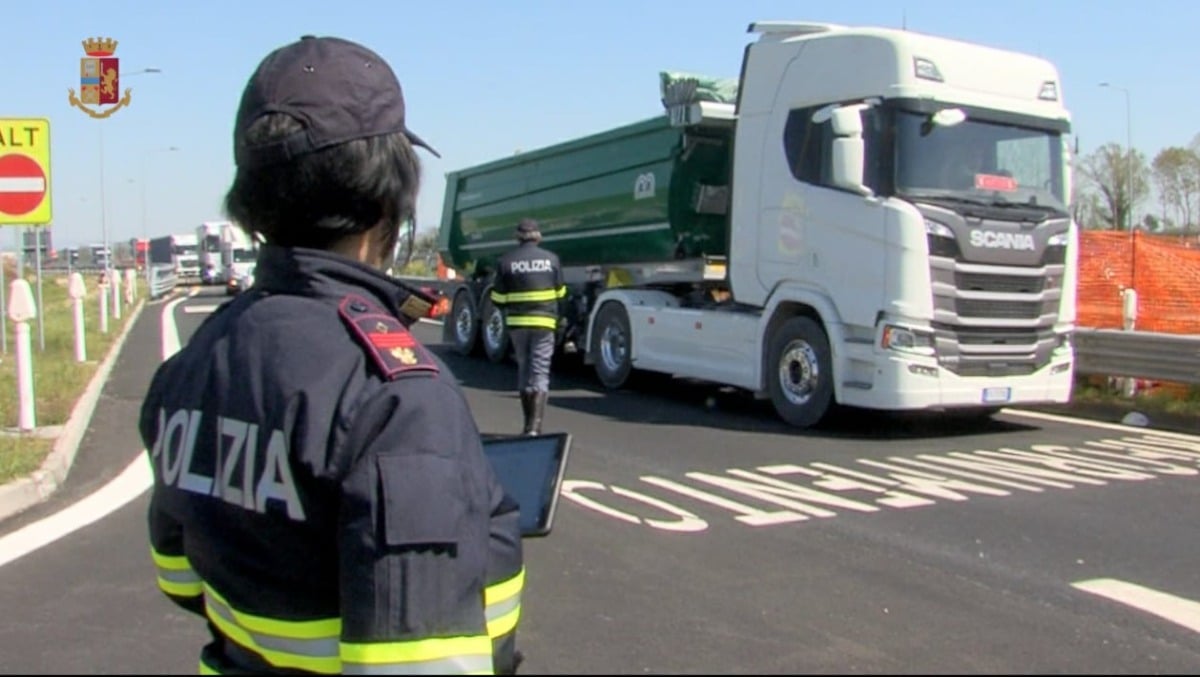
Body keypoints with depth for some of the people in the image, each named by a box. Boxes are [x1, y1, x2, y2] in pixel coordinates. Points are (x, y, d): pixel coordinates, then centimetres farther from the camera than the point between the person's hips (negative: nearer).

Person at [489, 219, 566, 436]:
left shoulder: (506, 261, -4)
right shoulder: (551, 259, -2)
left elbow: (498, 299, -1)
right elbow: (560, 293, 7)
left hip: (517, 323, 1)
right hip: (544, 322, -1)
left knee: (524, 369, 15)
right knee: (540, 372, -1)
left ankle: (529, 424, 22)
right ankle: (535, 425, -14)